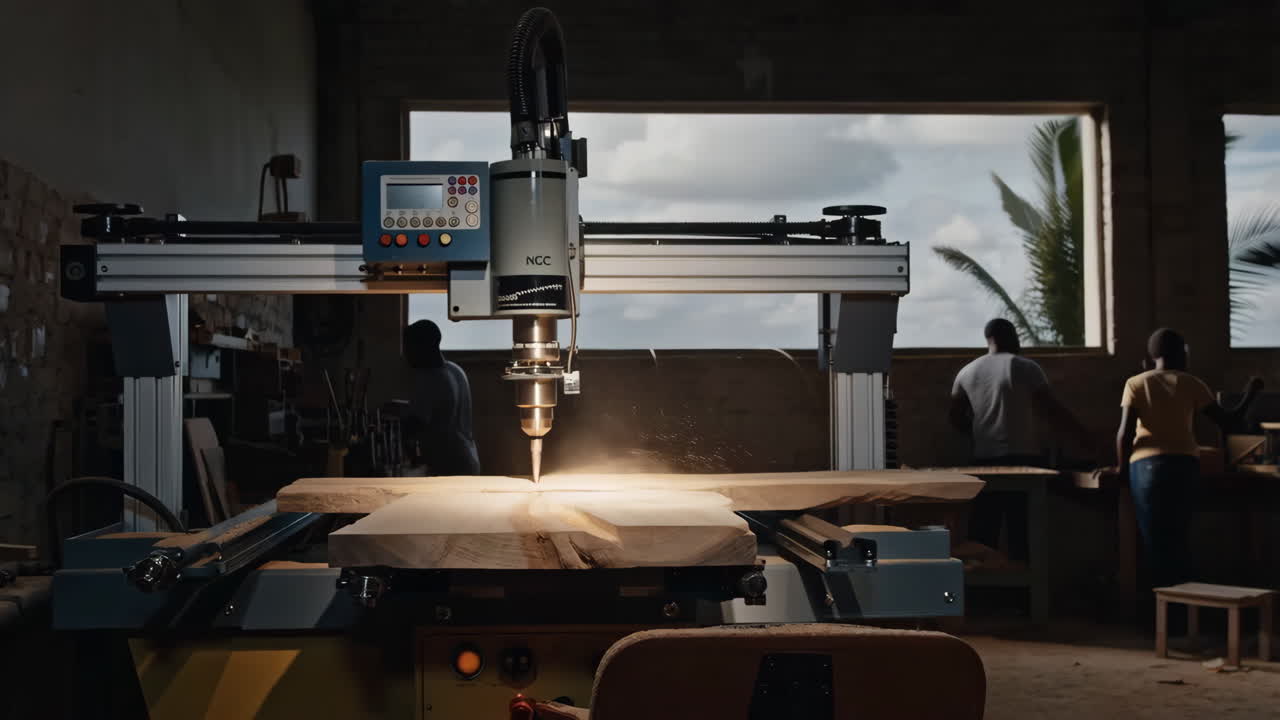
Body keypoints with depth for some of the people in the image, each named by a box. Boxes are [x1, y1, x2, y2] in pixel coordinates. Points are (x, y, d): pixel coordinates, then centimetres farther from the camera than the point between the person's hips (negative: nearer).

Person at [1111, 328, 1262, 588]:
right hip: (1185, 464, 2)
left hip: (1147, 466, -1)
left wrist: (1122, 466, 5)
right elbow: (1225, 420, 5)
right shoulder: (1192, 383, 4)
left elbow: (1125, 432, -8)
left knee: (1155, 539, 5)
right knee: (1179, 538, 12)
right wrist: (1250, 395, 20)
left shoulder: (1136, 383, 1)